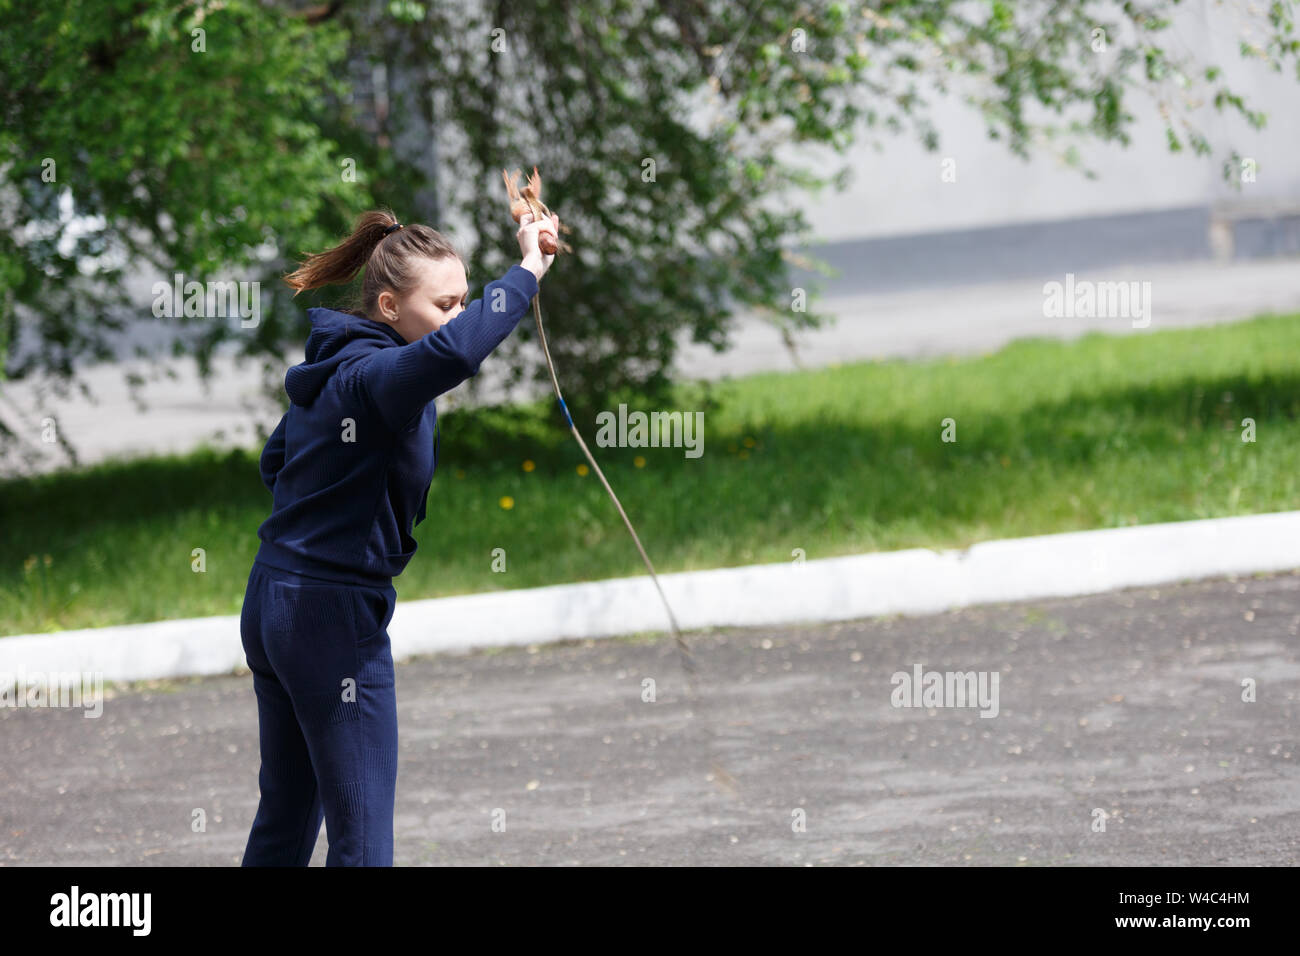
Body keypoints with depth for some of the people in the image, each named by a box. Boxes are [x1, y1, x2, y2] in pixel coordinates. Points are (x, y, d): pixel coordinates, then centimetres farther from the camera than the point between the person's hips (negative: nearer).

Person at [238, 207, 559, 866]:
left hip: (269, 605, 10)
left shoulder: (330, 367, 11)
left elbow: (274, 461, 24)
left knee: (285, 813, 19)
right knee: (362, 835, -5)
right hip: (335, 614, -10)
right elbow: (450, 352, -42)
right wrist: (526, 272, -35)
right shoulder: (375, 374, -19)